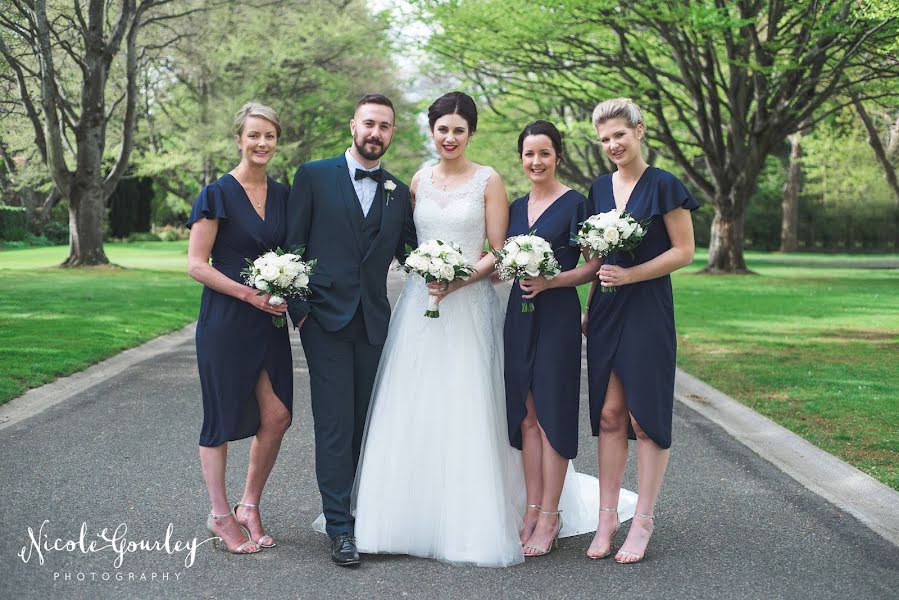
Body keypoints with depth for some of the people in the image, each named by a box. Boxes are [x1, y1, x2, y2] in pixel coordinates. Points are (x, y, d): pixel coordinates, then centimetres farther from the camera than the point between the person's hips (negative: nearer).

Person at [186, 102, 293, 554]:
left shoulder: (282, 195, 10)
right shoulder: (217, 194, -7)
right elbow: (197, 266, -10)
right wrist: (251, 294, -16)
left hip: (270, 322, 5)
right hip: (225, 321, -5)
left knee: (276, 416, 0)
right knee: (223, 417, 3)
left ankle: (249, 507, 18)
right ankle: (221, 515, 17)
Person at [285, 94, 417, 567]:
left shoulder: (398, 192, 12)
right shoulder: (314, 176, 2)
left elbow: (409, 253, 14)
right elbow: (292, 245, 1)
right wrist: (300, 309, -6)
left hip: (375, 323, 3)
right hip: (326, 319, -3)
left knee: (367, 425, 7)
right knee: (335, 425, -4)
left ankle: (365, 511, 19)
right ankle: (340, 527, 1)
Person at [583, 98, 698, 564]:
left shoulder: (663, 185, -6)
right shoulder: (599, 189, 11)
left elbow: (683, 251, -7)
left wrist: (629, 274, -16)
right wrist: (589, 309, 10)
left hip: (647, 308, -5)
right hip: (606, 309, 5)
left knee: (645, 415, 0)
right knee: (608, 414, 6)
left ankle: (643, 521, 11)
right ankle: (607, 517, 13)